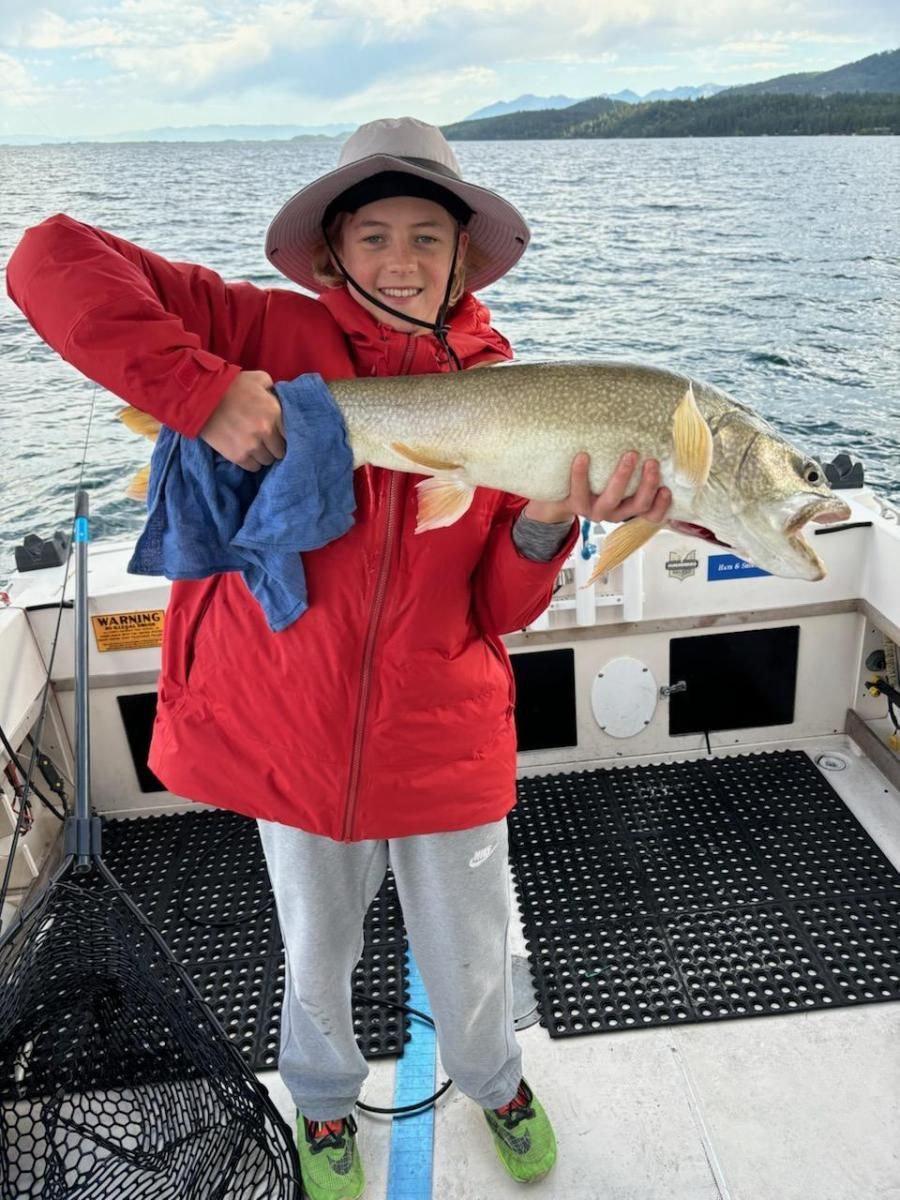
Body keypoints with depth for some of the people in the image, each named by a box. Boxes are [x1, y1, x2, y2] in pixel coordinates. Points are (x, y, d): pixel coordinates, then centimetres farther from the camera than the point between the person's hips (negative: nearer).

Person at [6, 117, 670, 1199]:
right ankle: (324, 1100, 58)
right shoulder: (278, 334, -9)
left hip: (444, 735, 2)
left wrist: (548, 525, -23)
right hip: (291, 728, -1)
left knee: (469, 964, 20)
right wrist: (202, 389, -27)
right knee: (317, 957, 24)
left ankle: (494, 1080, 57)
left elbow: (501, 609, -3)